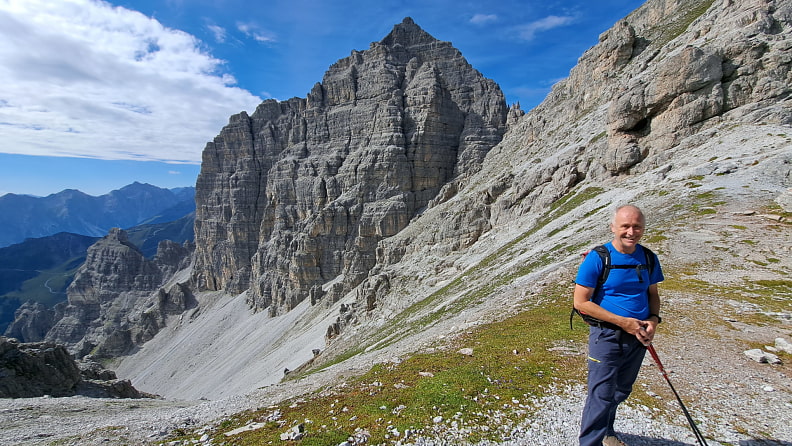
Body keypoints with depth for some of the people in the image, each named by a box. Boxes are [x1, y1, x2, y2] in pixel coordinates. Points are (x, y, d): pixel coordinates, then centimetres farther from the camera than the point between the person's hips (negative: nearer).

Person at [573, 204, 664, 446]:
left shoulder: (648, 258, 1)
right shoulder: (597, 259, -16)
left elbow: (652, 293, 14)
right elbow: (581, 302, -16)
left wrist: (653, 319, -6)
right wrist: (622, 322, -19)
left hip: (638, 337, 6)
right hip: (607, 336, -6)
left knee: (621, 391, 22)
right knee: (602, 395, -1)